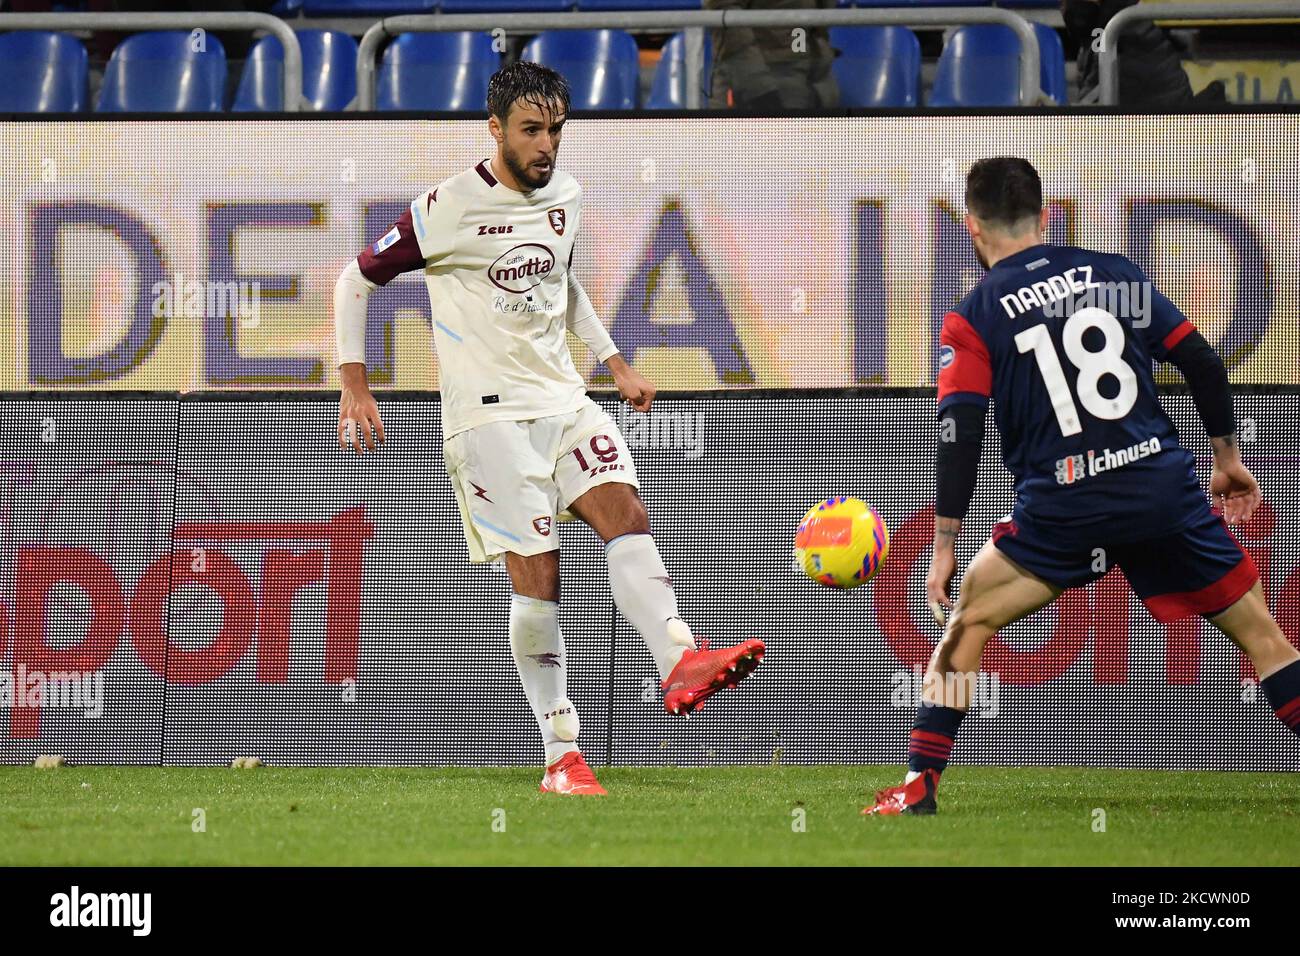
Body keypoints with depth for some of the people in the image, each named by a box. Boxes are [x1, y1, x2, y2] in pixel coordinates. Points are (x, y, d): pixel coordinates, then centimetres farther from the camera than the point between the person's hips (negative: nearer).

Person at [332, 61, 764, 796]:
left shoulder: (566, 196, 10)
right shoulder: (449, 209, -8)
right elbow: (358, 280, 0)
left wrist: (616, 363, 25)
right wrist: (355, 387, -7)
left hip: (564, 399, 5)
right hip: (490, 412, -5)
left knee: (625, 511, -20)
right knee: (538, 578, -11)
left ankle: (683, 666, -37)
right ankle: (563, 757, -4)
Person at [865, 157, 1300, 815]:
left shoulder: (973, 319, 2)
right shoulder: (1117, 275, 11)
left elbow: (959, 434, -5)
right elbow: (1200, 362, 10)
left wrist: (944, 545, -1)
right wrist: (1228, 457, 22)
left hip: (1063, 506, -2)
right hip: (1165, 484, 2)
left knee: (969, 619, 13)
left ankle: (919, 784, 5)